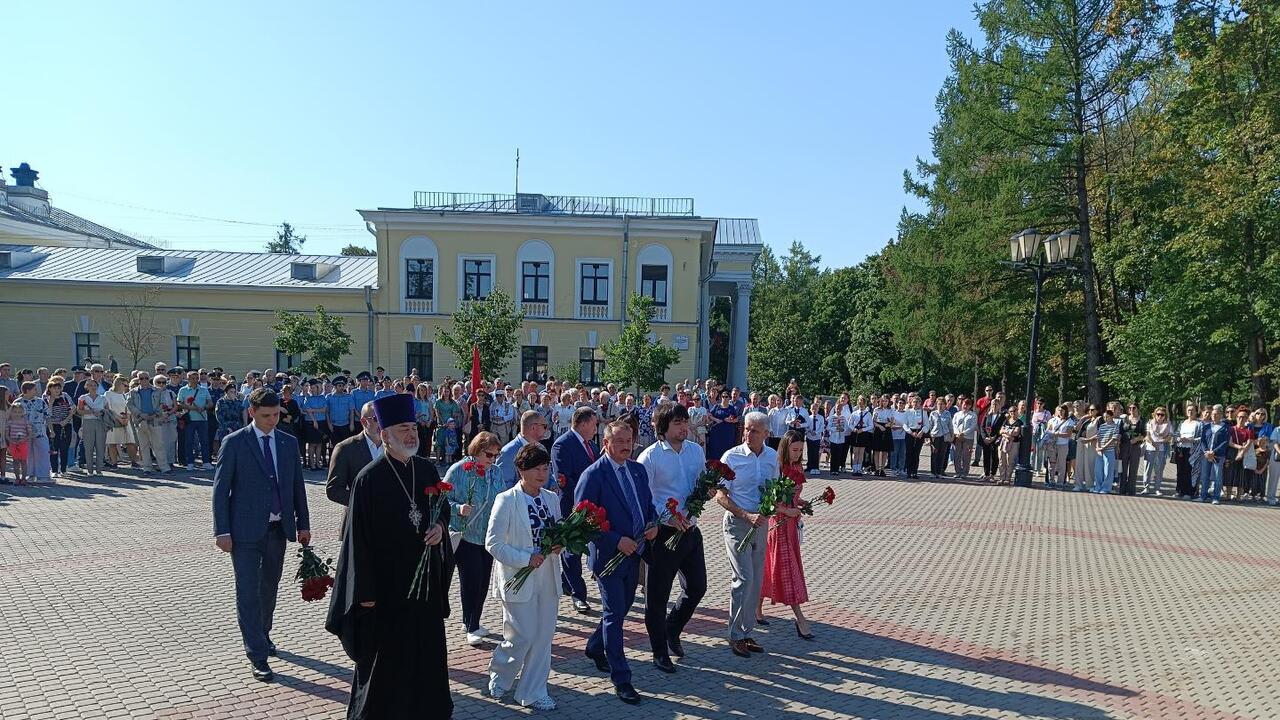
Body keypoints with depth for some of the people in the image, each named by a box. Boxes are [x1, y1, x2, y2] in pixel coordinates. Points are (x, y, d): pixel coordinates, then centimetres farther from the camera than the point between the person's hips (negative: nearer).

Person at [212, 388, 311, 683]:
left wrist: (303, 523, 9)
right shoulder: (234, 443, -6)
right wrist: (222, 531, -11)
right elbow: (220, 489, -6)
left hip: (278, 528, 4)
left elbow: (297, 485, 11)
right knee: (249, 592, -3)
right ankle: (258, 656, 3)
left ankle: (262, 635, 37)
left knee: (269, 588, 17)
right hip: (246, 530, -4)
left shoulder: (289, 443, 6)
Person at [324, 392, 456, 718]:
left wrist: (440, 525, -9)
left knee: (428, 647, 14)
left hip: (425, 575, 5)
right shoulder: (369, 478, -14)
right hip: (387, 581, -5)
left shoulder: (427, 469, 1)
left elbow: (444, 507, 14)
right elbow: (359, 538, -12)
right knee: (383, 655, 7)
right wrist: (366, 591, -12)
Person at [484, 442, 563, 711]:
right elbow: (493, 543, -13)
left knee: (543, 637, 9)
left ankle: (533, 693, 23)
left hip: (548, 579, 6)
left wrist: (558, 545, -5)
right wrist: (525, 559, -18)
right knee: (522, 637, -1)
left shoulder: (552, 498, 7)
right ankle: (499, 677, 28)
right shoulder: (507, 500, -11)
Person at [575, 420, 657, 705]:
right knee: (614, 614, -2)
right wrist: (617, 541, -21)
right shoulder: (593, 475, -15)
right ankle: (621, 679, 8)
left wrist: (652, 524, -5)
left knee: (622, 608, 19)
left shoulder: (638, 470, 6)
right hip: (609, 554, -7)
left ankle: (595, 647, 44)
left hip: (634, 552, 7)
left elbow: (648, 504, 17)